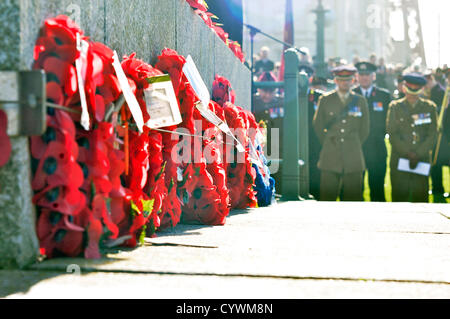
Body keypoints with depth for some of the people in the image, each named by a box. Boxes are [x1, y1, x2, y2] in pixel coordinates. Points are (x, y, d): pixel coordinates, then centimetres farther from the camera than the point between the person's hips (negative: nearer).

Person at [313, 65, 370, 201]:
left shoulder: (360, 101, 8)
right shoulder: (325, 100, 5)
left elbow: (364, 129, 15)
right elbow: (317, 125, 12)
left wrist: (354, 146, 12)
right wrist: (328, 144, 10)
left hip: (353, 158, 1)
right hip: (330, 158, -1)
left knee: (353, 195, 0)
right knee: (327, 195, -3)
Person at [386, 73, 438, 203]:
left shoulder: (430, 107, 9)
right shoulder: (395, 106, 7)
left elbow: (432, 135, 4)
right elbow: (392, 134, 0)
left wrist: (418, 155, -7)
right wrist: (408, 153, -10)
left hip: (422, 158, 1)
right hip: (399, 160, 0)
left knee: (421, 196, -2)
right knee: (399, 197, -1)